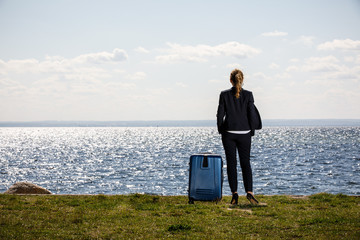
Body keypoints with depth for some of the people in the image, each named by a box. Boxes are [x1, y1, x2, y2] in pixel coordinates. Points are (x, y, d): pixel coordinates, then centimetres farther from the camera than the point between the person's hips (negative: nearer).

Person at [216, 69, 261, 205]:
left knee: (231, 163, 5)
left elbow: (220, 115, -2)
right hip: (244, 133, 1)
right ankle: (249, 192, -7)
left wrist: (221, 130, 10)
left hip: (229, 133, 0)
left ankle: (235, 194, 1)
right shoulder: (248, 95, -4)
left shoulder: (224, 95, -4)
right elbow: (252, 114, -3)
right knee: (245, 163, 7)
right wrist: (251, 131, 9)